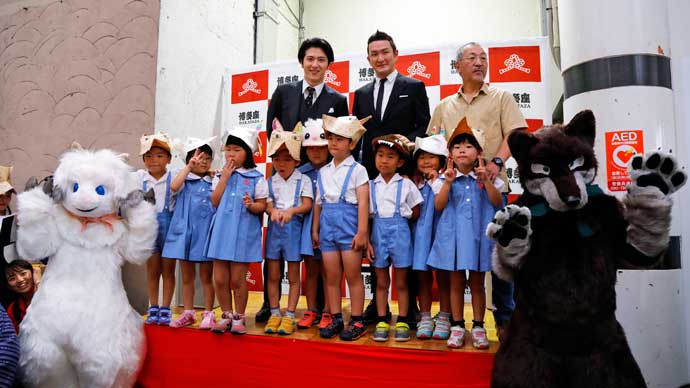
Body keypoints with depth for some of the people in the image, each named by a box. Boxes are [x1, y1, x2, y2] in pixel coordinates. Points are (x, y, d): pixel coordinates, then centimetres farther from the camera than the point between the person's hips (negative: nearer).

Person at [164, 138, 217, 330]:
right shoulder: (184, 180, 5)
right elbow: (173, 187, -18)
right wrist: (189, 167, -16)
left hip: (205, 233, -1)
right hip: (185, 231, 1)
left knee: (206, 276, 6)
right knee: (187, 276, 12)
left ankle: (208, 313, 17)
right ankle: (188, 313, 25)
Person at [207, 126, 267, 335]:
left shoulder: (256, 178, -1)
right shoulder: (220, 175, 10)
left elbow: (262, 206, -2)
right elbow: (215, 202, 0)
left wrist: (252, 205, -23)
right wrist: (224, 177, -5)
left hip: (244, 232, -4)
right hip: (222, 231, 4)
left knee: (238, 280, 3)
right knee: (219, 279, 7)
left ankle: (239, 317, 20)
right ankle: (227, 315, 25)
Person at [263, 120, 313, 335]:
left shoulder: (303, 180, -1)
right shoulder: (270, 182, 6)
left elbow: (307, 205, -9)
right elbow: (267, 204, -2)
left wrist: (291, 211, -27)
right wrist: (273, 211, -26)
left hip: (294, 228, -3)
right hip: (274, 228, 3)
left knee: (293, 276, 5)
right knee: (273, 275, 8)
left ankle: (289, 315, 13)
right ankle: (274, 313, 20)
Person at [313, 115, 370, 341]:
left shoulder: (357, 170, -2)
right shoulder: (323, 172, 13)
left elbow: (363, 202, -8)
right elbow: (318, 203, 15)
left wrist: (362, 232, -14)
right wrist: (315, 229, 13)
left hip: (348, 224, -5)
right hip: (328, 226, 5)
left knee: (353, 275, 1)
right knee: (332, 276, 9)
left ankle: (357, 321, 11)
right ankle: (336, 319, 20)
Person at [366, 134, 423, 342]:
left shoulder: (406, 184, -1)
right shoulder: (371, 185, 3)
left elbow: (416, 213, 4)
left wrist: (398, 219, 3)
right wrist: (367, 241, -3)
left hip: (400, 233, -2)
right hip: (378, 233, 2)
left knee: (401, 282, 7)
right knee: (381, 282, 10)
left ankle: (402, 322, 17)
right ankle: (382, 321, 18)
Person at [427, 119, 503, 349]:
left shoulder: (487, 178, 2)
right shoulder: (445, 179, 0)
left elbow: (497, 203, -7)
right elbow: (438, 206, -8)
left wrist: (486, 181, -18)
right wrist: (448, 182, -18)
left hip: (478, 235, 0)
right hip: (453, 236, 0)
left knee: (477, 283, 10)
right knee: (456, 282, 8)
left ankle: (478, 326, 22)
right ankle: (457, 326, 19)